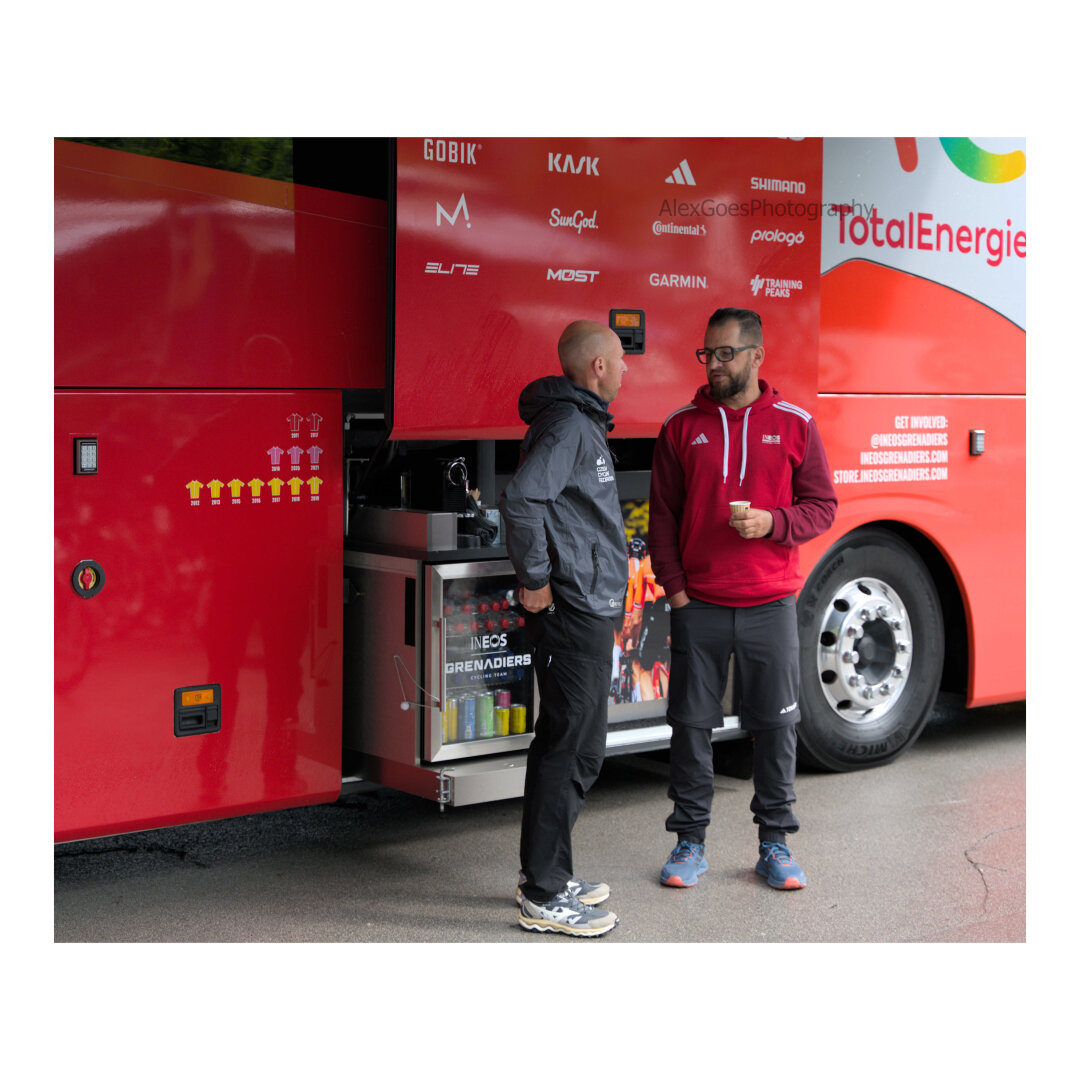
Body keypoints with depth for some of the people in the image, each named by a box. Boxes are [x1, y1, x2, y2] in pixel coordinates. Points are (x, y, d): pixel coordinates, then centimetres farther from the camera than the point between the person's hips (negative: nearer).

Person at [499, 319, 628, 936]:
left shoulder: (582, 423, 18)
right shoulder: (569, 424, -16)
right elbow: (522, 498, -30)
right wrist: (536, 581, -22)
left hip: (588, 612, 11)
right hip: (573, 612, -11)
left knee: (571, 743, 16)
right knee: (573, 748, -7)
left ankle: (545, 874, 26)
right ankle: (544, 898, 0)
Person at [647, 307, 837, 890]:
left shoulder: (795, 425, 3)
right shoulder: (681, 426, 5)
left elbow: (822, 505, 5)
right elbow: (662, 513, 6)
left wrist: (772, 523, -14)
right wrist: (674, 587, -2)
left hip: (770, 606, 0)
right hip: (699, 606, 0)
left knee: (776, 725, 5)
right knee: (691, 724, 4)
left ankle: (774, 845, 18)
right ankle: (690, 842, 17)